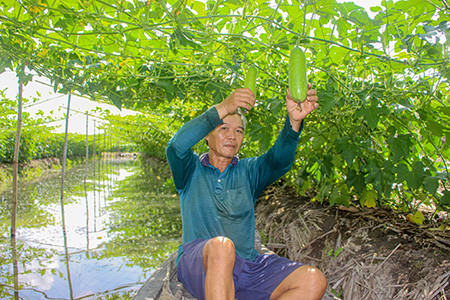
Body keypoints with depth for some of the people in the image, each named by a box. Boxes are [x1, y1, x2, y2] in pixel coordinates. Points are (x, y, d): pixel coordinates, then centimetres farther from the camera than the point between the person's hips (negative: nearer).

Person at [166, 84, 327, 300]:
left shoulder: (248, 171, 14)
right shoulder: (191, 170, 8)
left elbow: (279, 160, -6)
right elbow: (178, 146, -15)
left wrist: (294, 121, -27)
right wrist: (223, 108, -25)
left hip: (245, 267, 4)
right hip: (199, 264, -3)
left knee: (314, 281, -19)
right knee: (221, 246, -38)